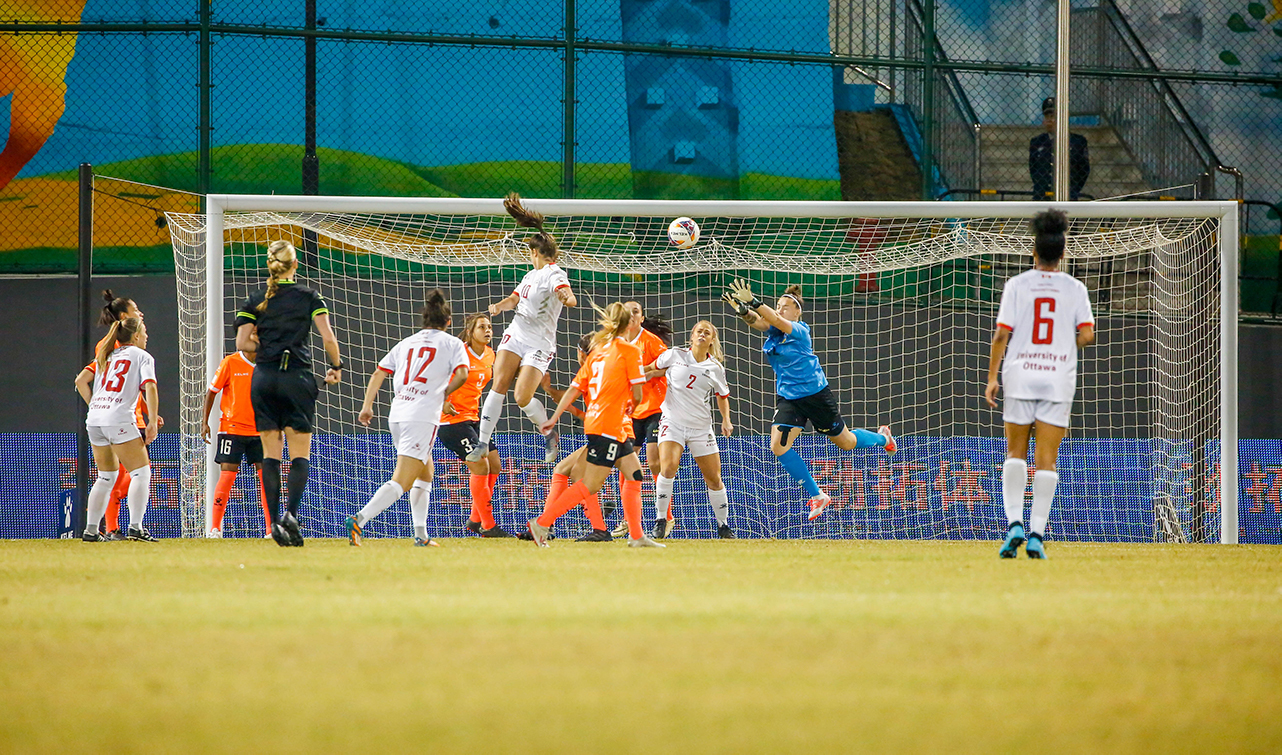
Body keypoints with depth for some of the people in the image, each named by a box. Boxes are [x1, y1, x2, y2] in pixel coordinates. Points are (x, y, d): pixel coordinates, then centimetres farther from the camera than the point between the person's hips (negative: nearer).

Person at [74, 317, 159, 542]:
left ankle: (91, 529, 15)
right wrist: (152, 421, -9)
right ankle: (135, 527, -16)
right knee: (140, 471, -3)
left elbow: (81, 381, 15)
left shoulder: (106, 356, 23)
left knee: (107, 476, 18)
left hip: (94, 420, 6)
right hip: (119, 420, -6)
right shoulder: (142, 357, 6)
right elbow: (149, 388, -8)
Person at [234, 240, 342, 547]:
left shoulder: (255, 301, 6)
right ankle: (291, 513, -19)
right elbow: (328, 338, -5)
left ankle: (275, 521, -1)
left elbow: (242, 342, -3)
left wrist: (268, 347, 13)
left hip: (263, 378, 2)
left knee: (271, 453, 6)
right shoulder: (308, 297, 1)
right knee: (300, 453, 2)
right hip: (297, 378, -2)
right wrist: (336, 367, 11)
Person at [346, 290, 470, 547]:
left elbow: (378, 373, 12)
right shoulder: (452, 343, 7)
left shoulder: (407, 343, 19)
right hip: (423, 417, -6)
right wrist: (443, 393, 8)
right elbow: (461, 374, -9)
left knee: (425, 474, 24)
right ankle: (359, 520, -30)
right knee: (401, 482, -12)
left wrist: (367, 405, 12)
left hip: (397, 416, 6)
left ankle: (421, 534, 20)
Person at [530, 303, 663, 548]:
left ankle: (636, 536, 11)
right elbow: (637, 394, -8)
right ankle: (542, 522, -8)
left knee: (633, 474, 12)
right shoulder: (630, 351, -7)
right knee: (589, 485, -7)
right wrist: (629, 409, 13)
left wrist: (554, 418, 14)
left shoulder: (597, 351, 13)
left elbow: (574, 389, 11)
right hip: (608, 425, -8)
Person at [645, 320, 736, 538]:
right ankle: (660, 521, -14)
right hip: (672, 422, -2)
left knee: (714, 478, 3)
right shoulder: (674, 355, 1)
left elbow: (723, 397, 17)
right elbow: (653, 368, 18)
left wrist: (726, 421, 3)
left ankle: (723, 526, 21)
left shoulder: (716, 368, 5)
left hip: (701, 428, 2)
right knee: (668, 468, -24)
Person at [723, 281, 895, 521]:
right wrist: (744, 311, -45)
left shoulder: (800, 330, -17)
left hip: (815, 393, -5)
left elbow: (777, 321, -37)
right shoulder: (774, 331, -1)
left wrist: (753, 302, -49)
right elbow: (758, 321, -22)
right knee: (778, 446, -13)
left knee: (845, 442, 11)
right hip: (788, 397, 5)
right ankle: (817, 496, -2)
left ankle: (882, 437, 46)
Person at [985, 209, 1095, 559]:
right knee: (1046, 460, 2)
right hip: (1058, 379, 0)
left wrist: (992, 377, 0)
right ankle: (1037, 534, -3)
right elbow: (1087, 335, -5)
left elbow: (1002, 334, -5)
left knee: (1015, 454, 11)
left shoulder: (1016, 285, -1)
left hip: (1019, 376, 0)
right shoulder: (1074, 289, 1)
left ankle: (1014, 523, -6)